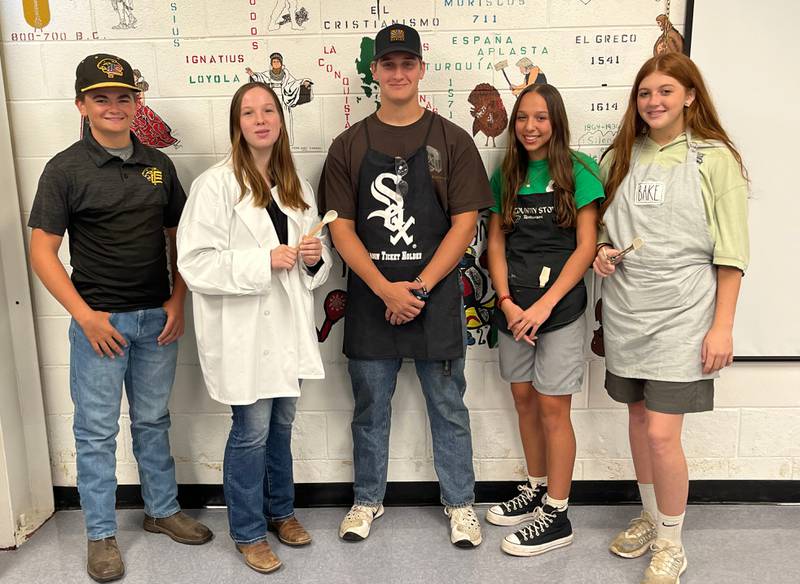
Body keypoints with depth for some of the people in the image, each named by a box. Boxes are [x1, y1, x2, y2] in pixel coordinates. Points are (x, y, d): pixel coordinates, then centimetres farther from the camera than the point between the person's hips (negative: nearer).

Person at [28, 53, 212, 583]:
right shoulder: (65, 169, -6)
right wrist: (85, 315, -14)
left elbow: (178, 237, 11)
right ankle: (101, 534, 21)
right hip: (99, 320, -3)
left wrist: (178, 301, 0)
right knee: (97, 430, 6)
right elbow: (43, 251, -7)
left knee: (153, 421, 16)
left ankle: (163, 510, 32)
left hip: (158, 319, 4)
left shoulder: (158, 164, 6)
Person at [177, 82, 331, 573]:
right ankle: (249, 532, 23)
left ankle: (281, 510, 38)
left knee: (281, 425, 17)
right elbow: (195, 262, -16)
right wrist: (263, 261, -23)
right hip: (243, 330, -6)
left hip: (288, 324, 6)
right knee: (252, 430, 3)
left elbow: (317, 261, 18)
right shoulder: (215, 184, -10)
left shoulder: (297, 187, 10)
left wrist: (316, 256, -6)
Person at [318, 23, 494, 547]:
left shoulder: (451, 141, 0)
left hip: (435, 295, -1)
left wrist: (419, 288, -12)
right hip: (370, 298, 1)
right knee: (370, 408, 14)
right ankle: (368, 500, 32)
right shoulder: (349, 145, 4)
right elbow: (341, 227, -1)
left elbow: (464, 223, -4)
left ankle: (460, 503, 29)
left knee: (449, 407, 11)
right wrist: (385, 288, -13)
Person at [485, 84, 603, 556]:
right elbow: (496, 243, 7)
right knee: (524, 399, 14)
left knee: (553, 409, 0)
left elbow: (586, 246, -9)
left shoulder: (578, 171, -4)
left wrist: (545, 304, -16)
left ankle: (557, 515, 13)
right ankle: (536, 490, 32)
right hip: (512, 306, 5)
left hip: (560, 304, -5)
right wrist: (507, 303, -7)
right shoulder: (506, 176, 9)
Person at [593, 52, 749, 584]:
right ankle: (652, 516, 35)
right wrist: (603, 251, -2)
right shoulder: (622, 156, 10)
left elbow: (731, 252, -6)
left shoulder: (715, 158, -4)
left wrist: (723, 326, -10)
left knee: (662, 433, -7)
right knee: (638, 417, 14)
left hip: (680, 312, -5)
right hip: (625, 308, 5)